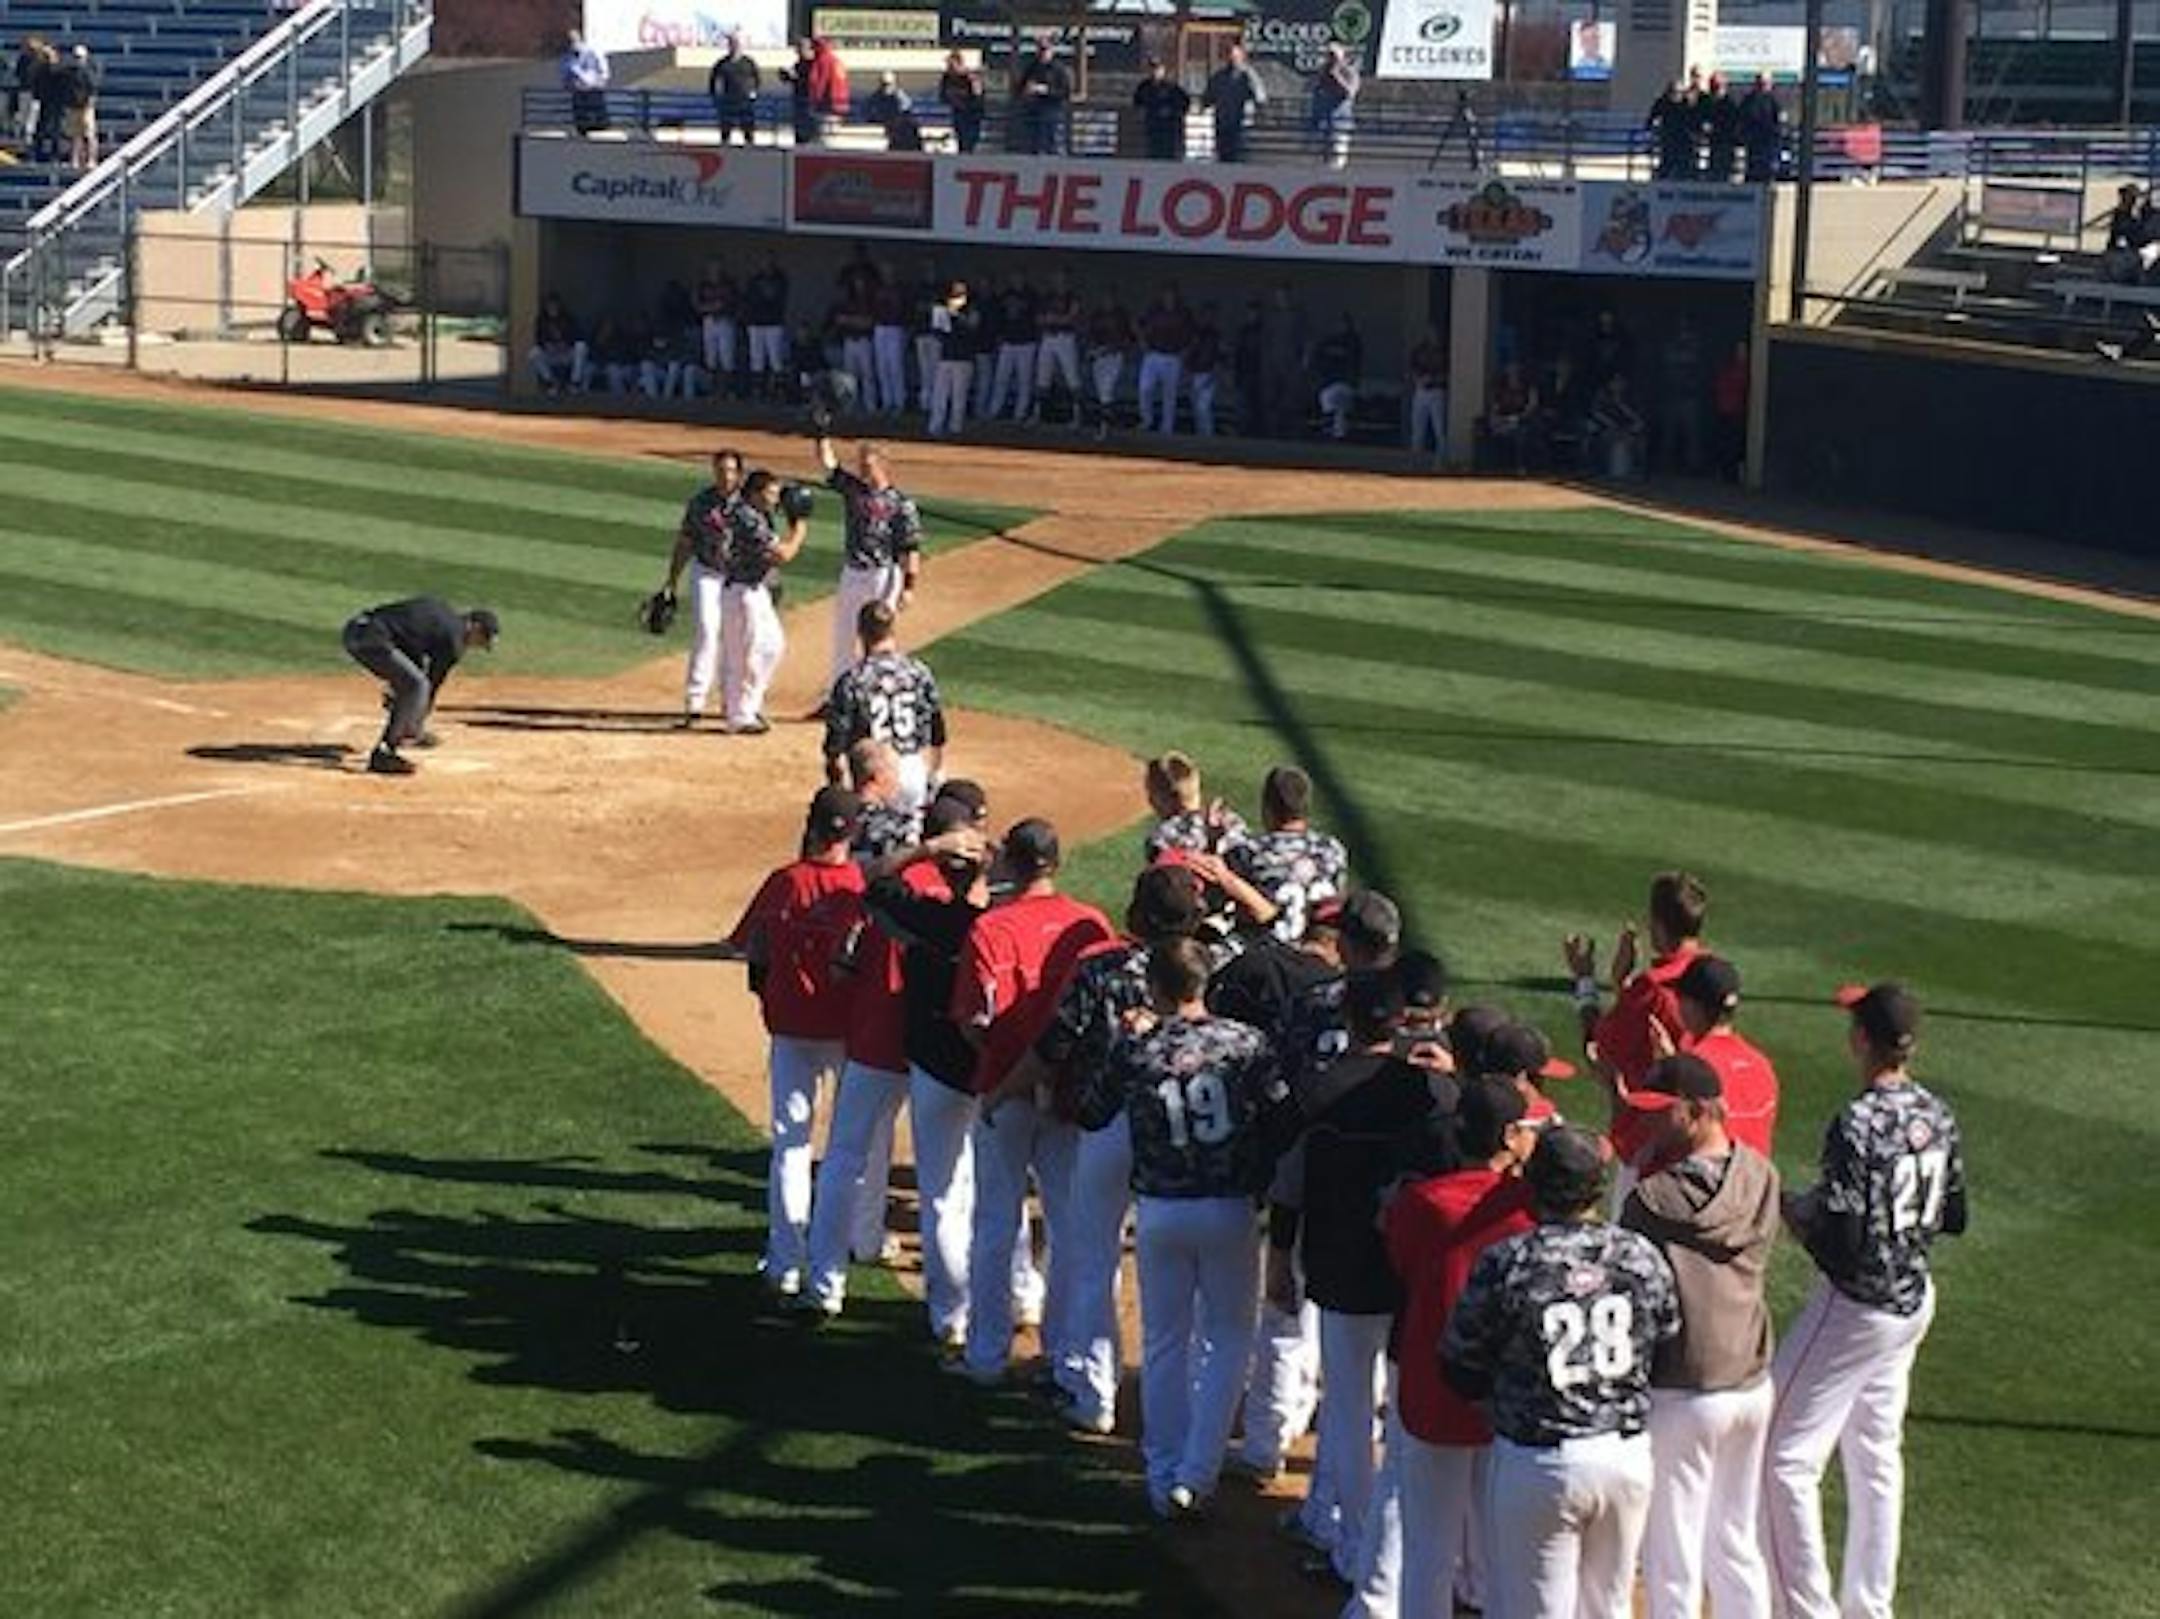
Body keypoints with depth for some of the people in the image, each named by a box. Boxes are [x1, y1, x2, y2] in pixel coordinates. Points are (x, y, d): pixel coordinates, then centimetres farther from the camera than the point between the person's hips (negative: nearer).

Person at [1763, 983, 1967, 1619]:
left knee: (1785, 1458, 1)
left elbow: (1843, 1245, -25)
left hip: (1856, 1309, -8)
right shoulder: (1937, 1115, 0)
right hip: (1914, 1299, 8)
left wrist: (1796, 1215, -8)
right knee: (1877, 1457, 19)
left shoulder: (1857, 1126, -24)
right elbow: (1952, 1219, 11)